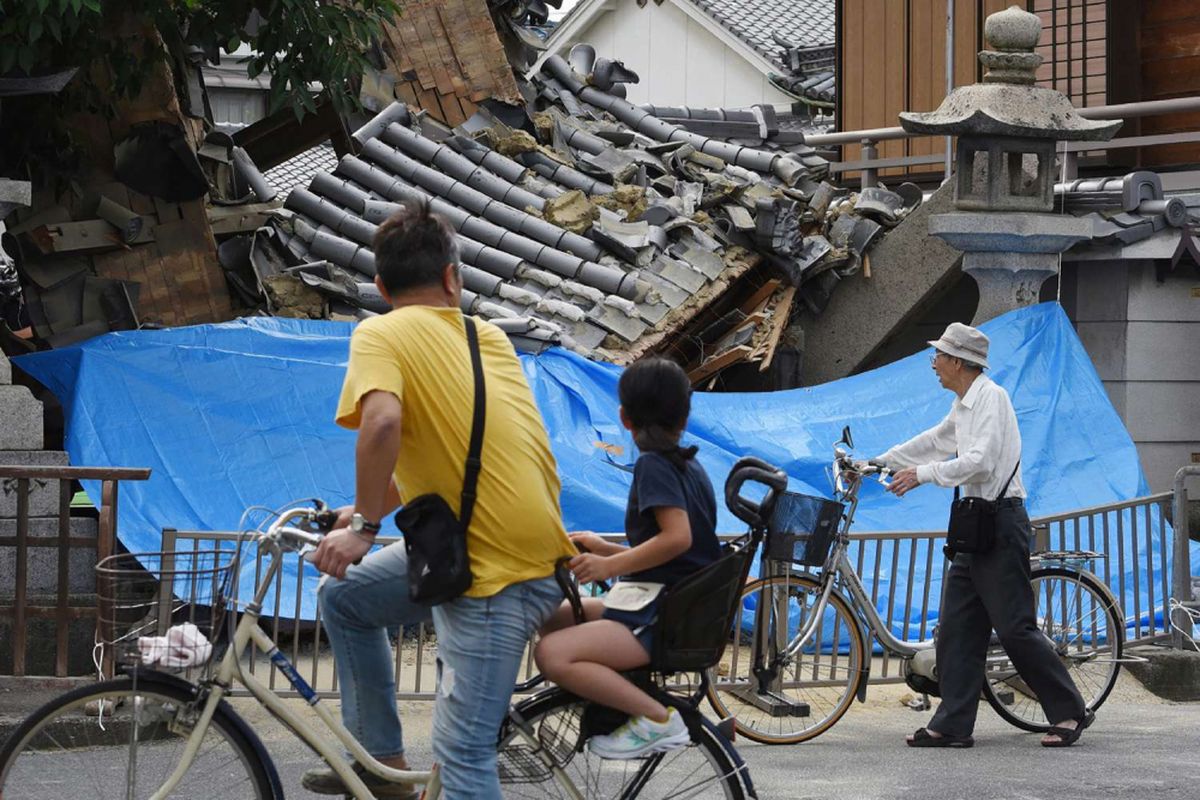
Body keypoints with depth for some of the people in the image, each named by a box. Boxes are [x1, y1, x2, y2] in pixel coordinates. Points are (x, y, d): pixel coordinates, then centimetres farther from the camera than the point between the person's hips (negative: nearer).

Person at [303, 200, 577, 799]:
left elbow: (383, 422, -25)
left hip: (498, 574, -8)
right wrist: (371, 508, 23)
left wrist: (364, 526, -15)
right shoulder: (491, 338, 15)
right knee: (343, 595, 21)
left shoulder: (380, 335, -5)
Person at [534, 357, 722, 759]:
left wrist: (609, 566, -20)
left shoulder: (653, 464, -11)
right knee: (557, 617, 20)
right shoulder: (688, 464, 17)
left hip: (666, 620, -10)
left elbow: (677, 537, -25)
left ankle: (657, 720, -21)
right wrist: (606, 550, 24)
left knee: (553, 654, -25)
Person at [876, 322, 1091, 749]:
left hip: (1002, 525, -10)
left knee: (1015, 628, -8)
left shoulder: (991, 397, -13)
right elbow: (933, 441, 31)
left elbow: (980, 461, -23)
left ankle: (1070, 712, 1)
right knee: (957, 629, 6)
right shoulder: (964, 405, 17)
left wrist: (923, 474, -18)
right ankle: (952, 725, 7)